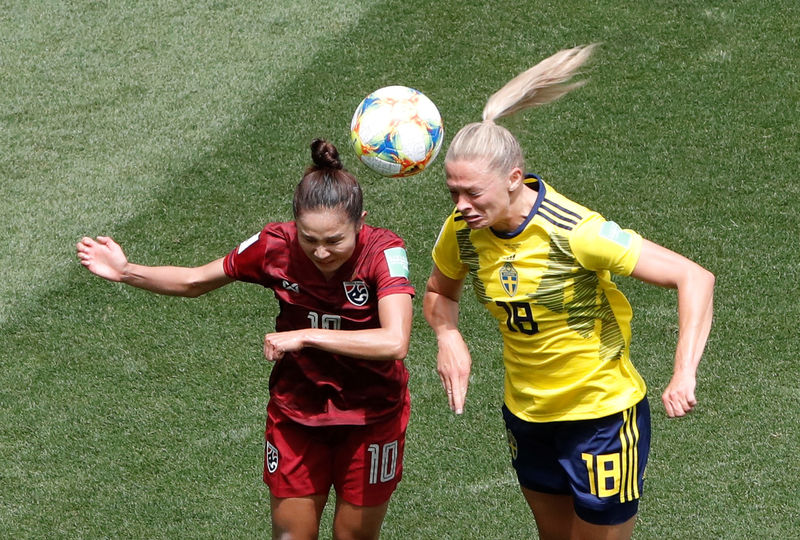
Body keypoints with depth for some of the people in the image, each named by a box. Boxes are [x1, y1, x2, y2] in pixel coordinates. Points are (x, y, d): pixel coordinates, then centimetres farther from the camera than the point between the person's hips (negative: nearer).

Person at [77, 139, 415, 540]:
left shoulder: (383, 252, -25)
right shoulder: (276, 246, -16)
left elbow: (394, 341, -39)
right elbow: (195, 282, 0)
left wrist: (304, 336, -35)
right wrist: (127, 272, -14)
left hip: (371, 417, -2)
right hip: (296, 412, 2)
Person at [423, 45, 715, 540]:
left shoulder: (576, 232, -28)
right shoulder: (462, 231, -11)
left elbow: (695, 278, -27)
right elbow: (440, 292, 11)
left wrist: (684, 374, -38)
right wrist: (448, 336, -13)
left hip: (603, 417, -6)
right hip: (527, 416, 6)